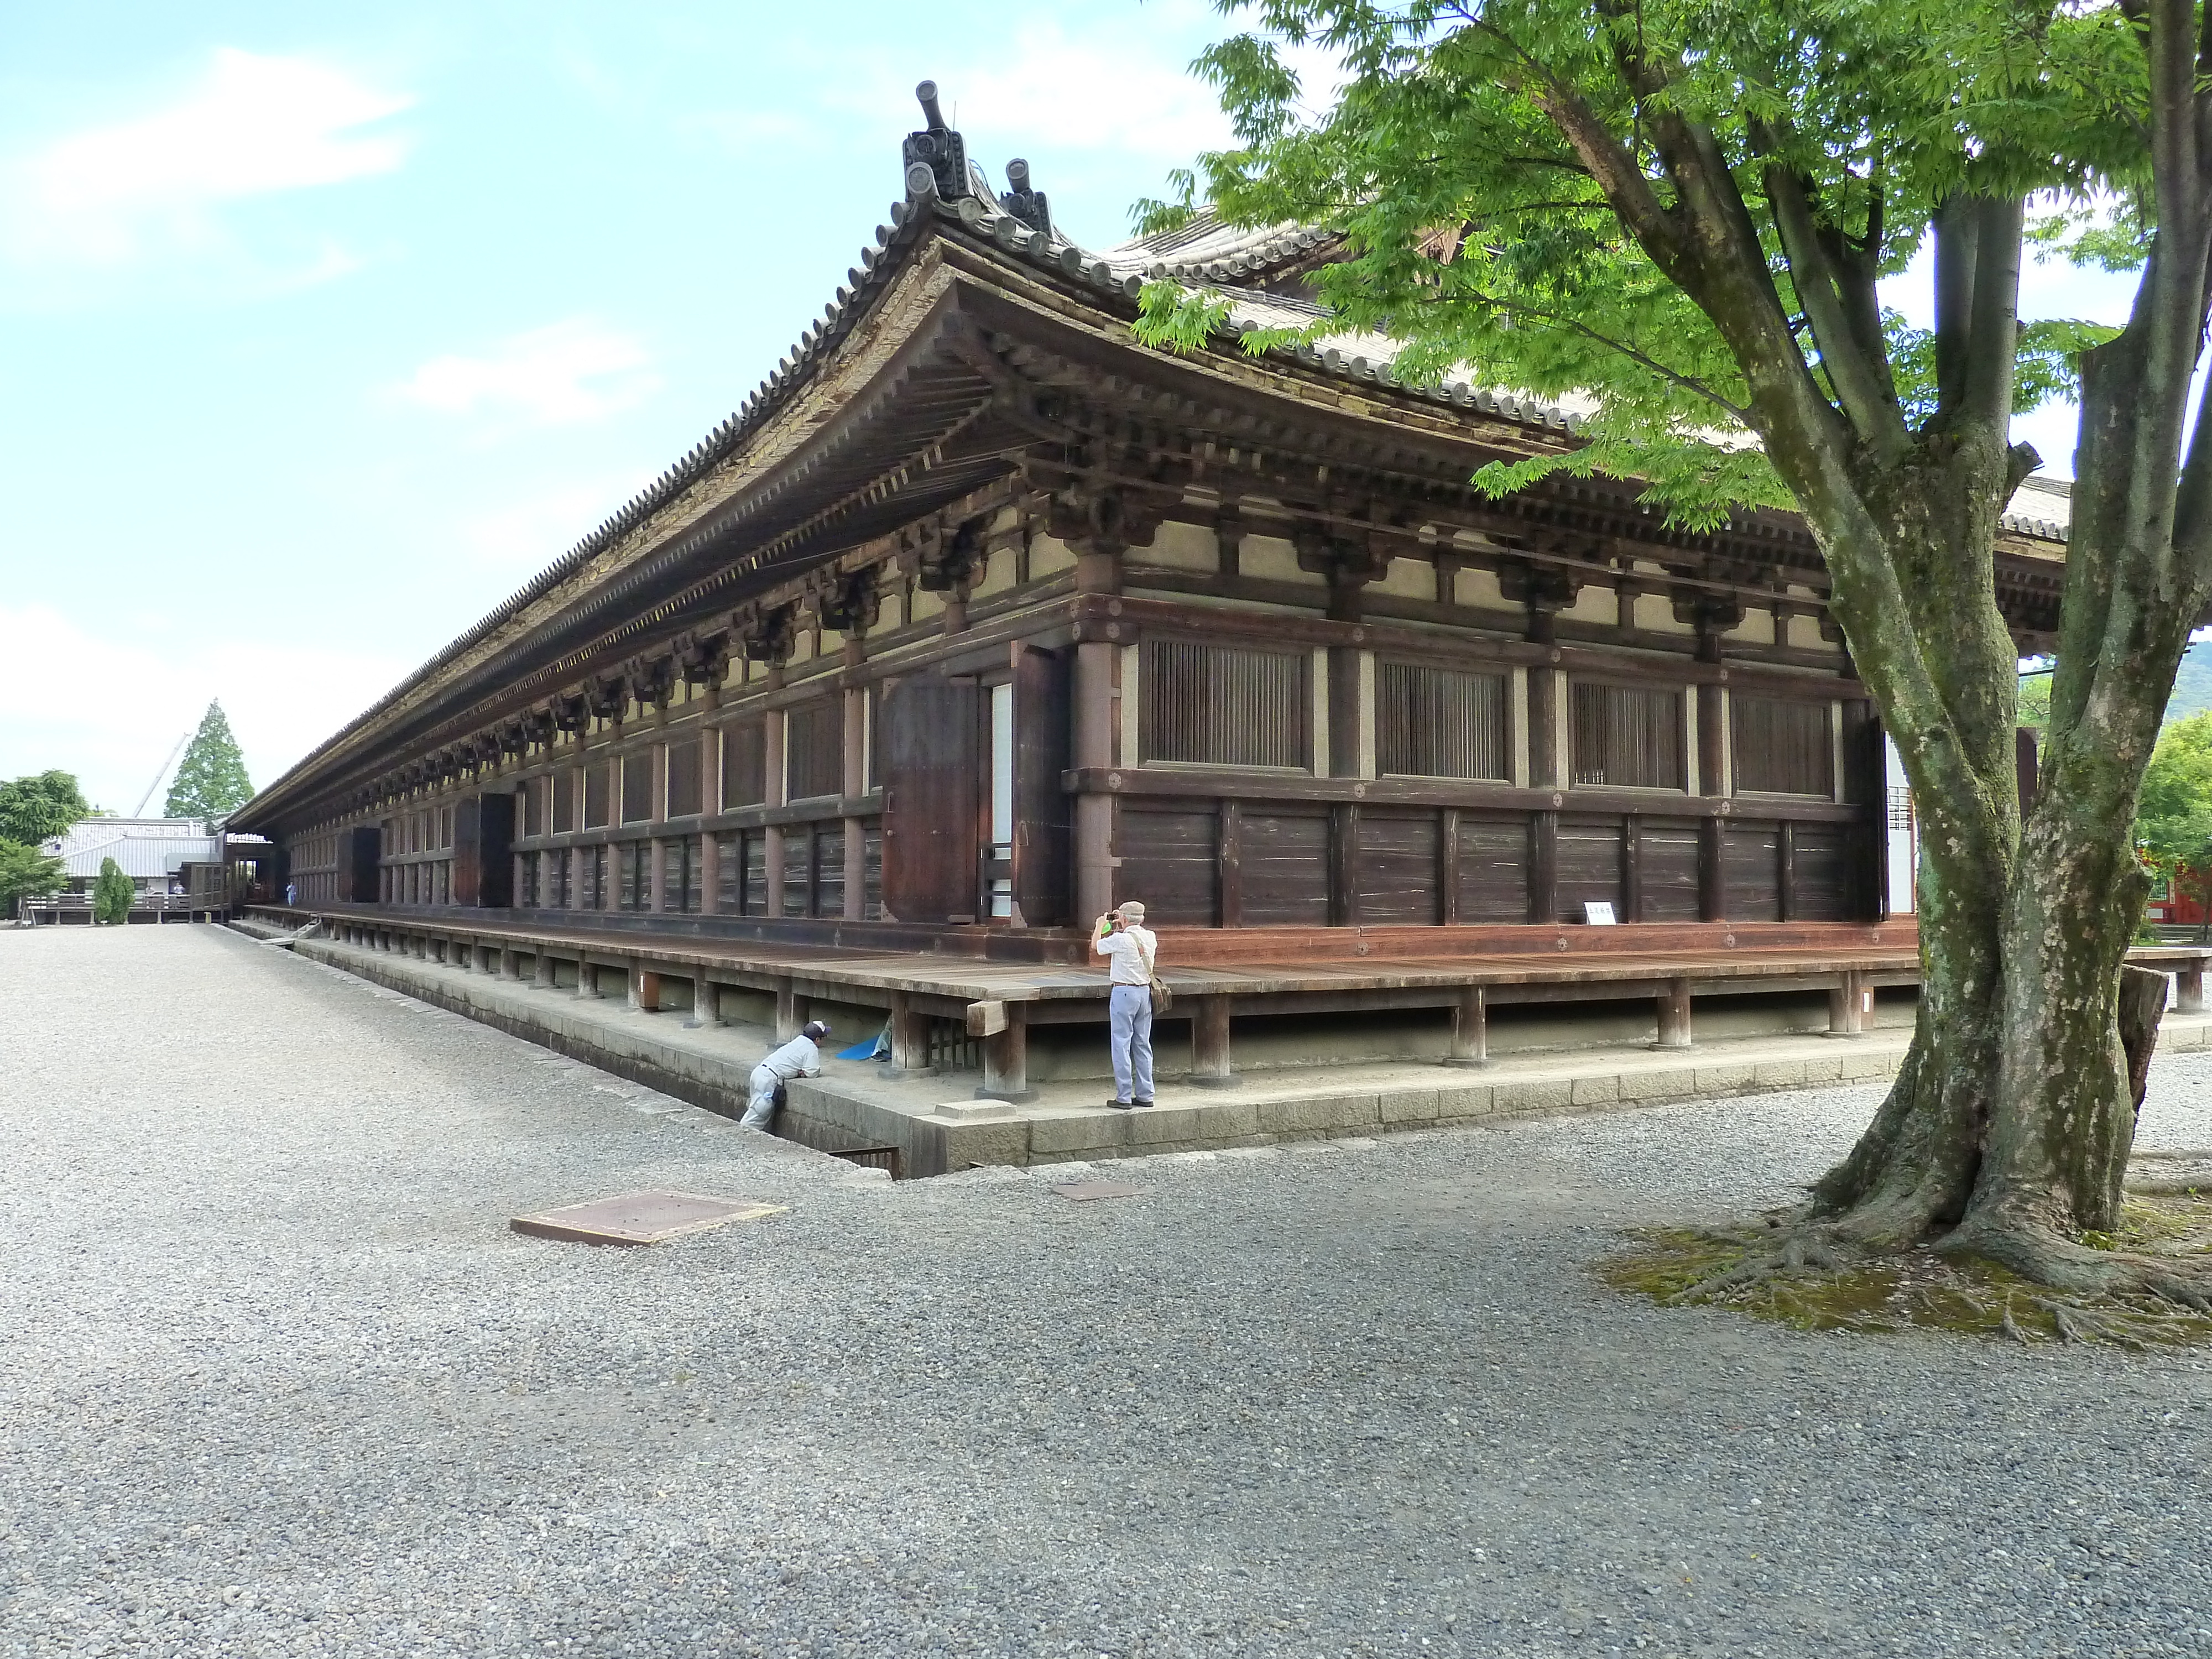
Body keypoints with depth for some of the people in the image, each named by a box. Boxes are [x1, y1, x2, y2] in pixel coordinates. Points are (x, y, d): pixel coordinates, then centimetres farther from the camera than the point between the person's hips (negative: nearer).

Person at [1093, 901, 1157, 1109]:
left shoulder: (1120, 939, -15)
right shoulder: (1151, 937, 3)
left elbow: (1096, 946, 3)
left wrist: (1101, 926, 19)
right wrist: (1121, 927, 30)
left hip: (1124, 993, -7)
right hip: (1145, 991, 7)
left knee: (1122, 1045, -2)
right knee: (1143, 1045, 11)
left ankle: (1124, 1098, -2)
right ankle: (1145, 1095, 15)